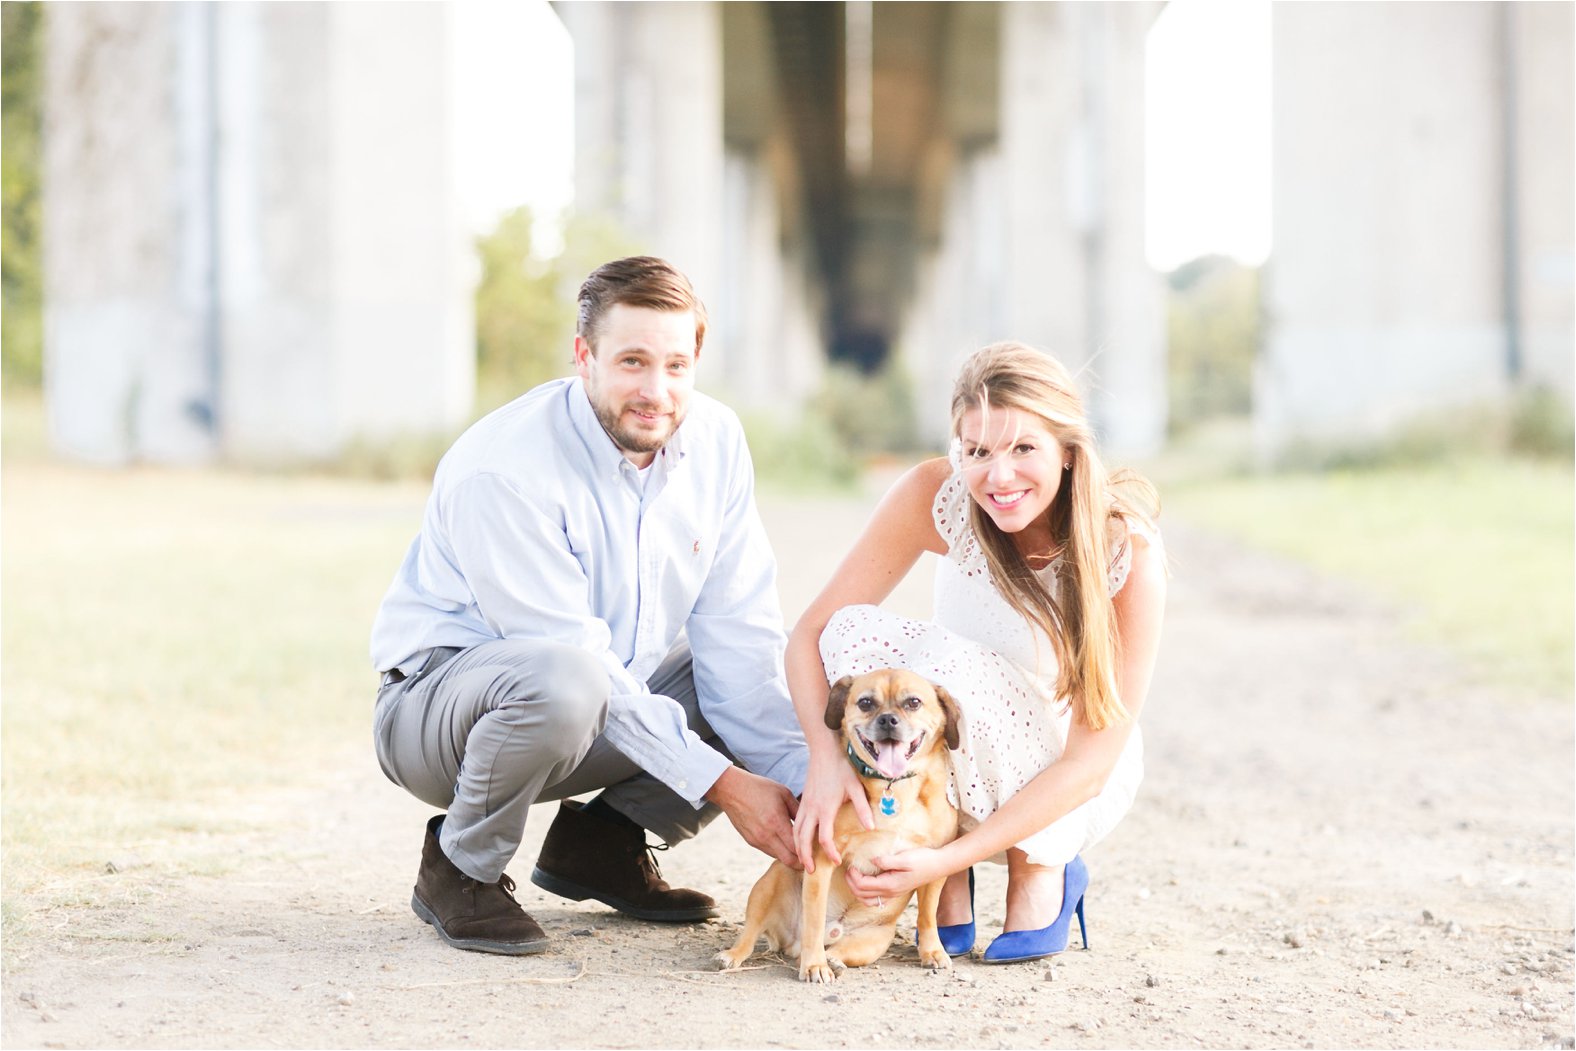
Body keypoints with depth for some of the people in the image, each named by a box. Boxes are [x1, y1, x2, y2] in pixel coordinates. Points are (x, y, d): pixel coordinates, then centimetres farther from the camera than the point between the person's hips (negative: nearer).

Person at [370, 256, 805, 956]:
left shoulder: (715, 441, -7)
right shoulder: (500, 469, -27)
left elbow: (738, 634, -9)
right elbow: (575, 659, -28)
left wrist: (802, 779, -23)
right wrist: (720, 782, -30)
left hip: (623, 704, 7)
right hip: (440, 704, -7)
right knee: (561, 679, -40)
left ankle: (602, 841, 7)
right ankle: (461, 867, -12)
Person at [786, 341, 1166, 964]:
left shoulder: (1128, 551, -26)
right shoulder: (934, 495, -20)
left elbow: (1091, 760, -24)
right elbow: (813, 632, -16)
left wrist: (949, 856, -33)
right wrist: (825, 755, -36)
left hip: (1066, 789, -3)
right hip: (957, 777, 3)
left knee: (946, 661, -32)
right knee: (855, 630, -26)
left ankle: (1045, 869, -7)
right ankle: (950, 889, -11)